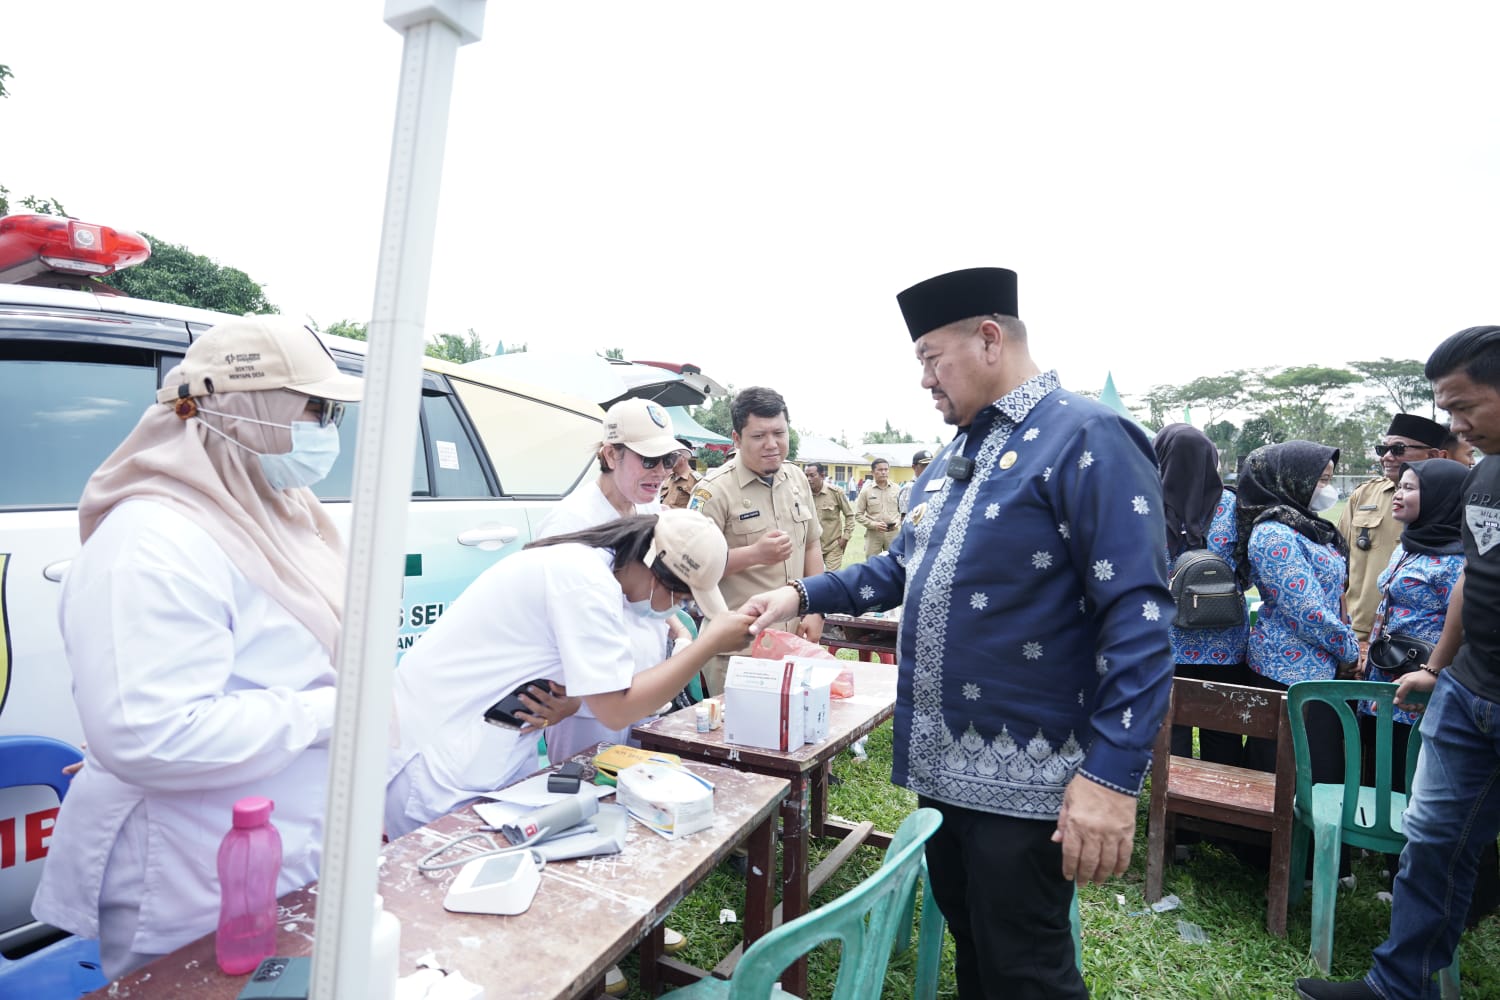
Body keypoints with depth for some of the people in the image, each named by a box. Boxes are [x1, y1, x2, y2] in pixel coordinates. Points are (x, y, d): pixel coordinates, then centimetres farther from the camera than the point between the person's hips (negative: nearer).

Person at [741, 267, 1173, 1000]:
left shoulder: (1088, 439, -16)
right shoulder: (955, 455, 11)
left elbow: (1137, 617, -21)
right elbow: (904, 568, 17)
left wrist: (1113, 774, -24)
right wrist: (804, 594, 6)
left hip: (1023, 774, -8)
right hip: (943, 759, 8)